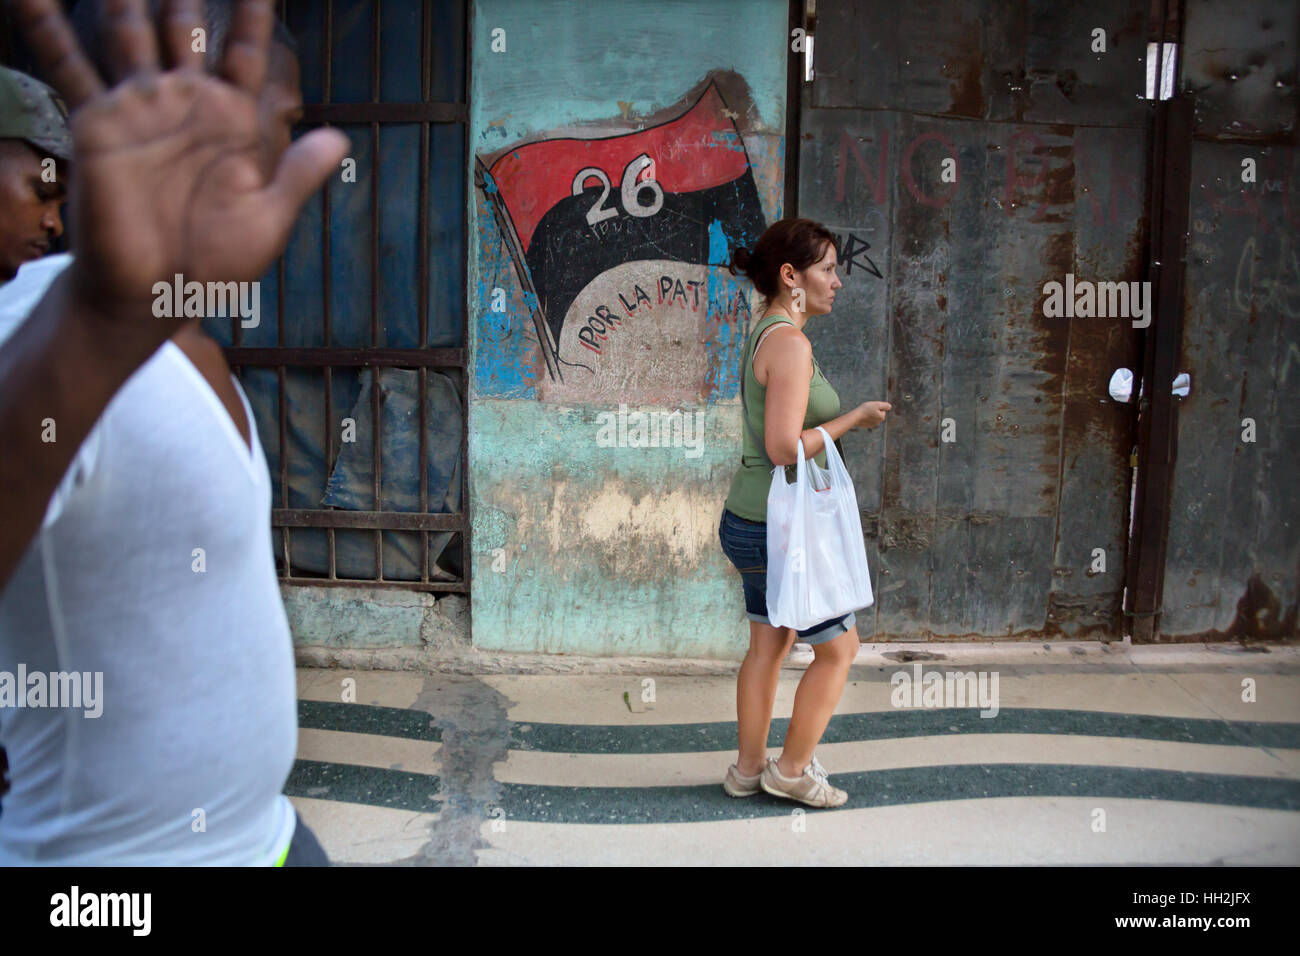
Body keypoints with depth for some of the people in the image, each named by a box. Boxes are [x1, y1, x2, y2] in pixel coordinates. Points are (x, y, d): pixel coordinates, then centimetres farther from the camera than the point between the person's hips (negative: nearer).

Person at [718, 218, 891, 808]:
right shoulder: (789, 343, -20)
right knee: (839, 648, 8)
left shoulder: (763, 336, 11)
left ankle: (748, 768, 32)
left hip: (749, 521, 9)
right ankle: (792, 770, 22)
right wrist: (853, 420, -14)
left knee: (769, 645, 19)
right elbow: (784, 448, -26)